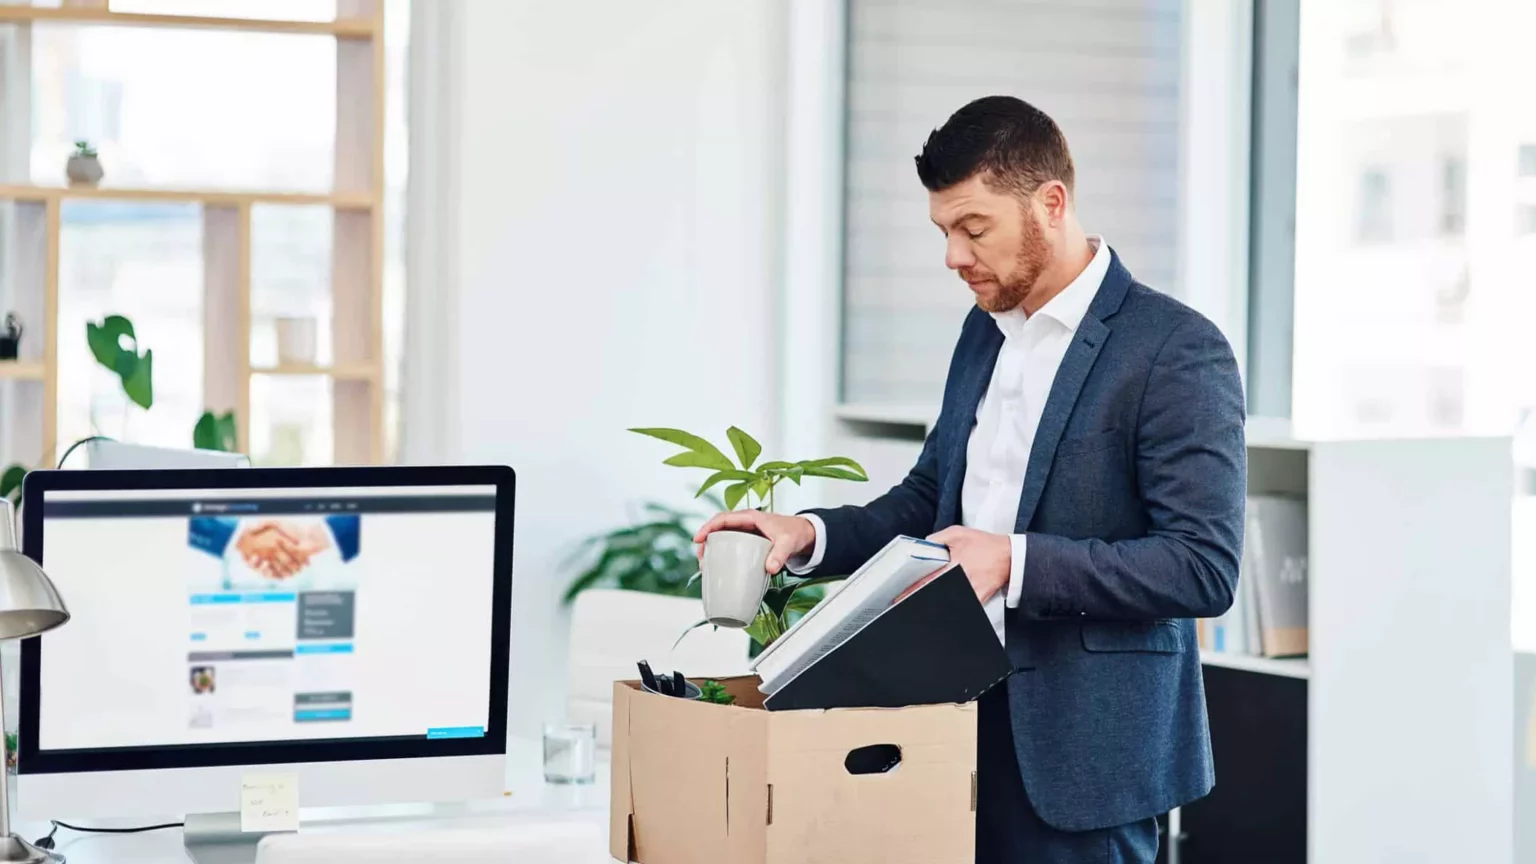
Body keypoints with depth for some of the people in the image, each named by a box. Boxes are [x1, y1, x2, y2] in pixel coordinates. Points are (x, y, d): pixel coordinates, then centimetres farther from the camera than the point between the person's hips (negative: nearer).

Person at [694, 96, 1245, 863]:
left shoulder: (1178, 351, -12)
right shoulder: (985, 331, 13)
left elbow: (1205, 568, -17)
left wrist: (1016, 562, -23)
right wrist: (810, 535, 3)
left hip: (1083, 745, -7)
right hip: (966, 715, 7)